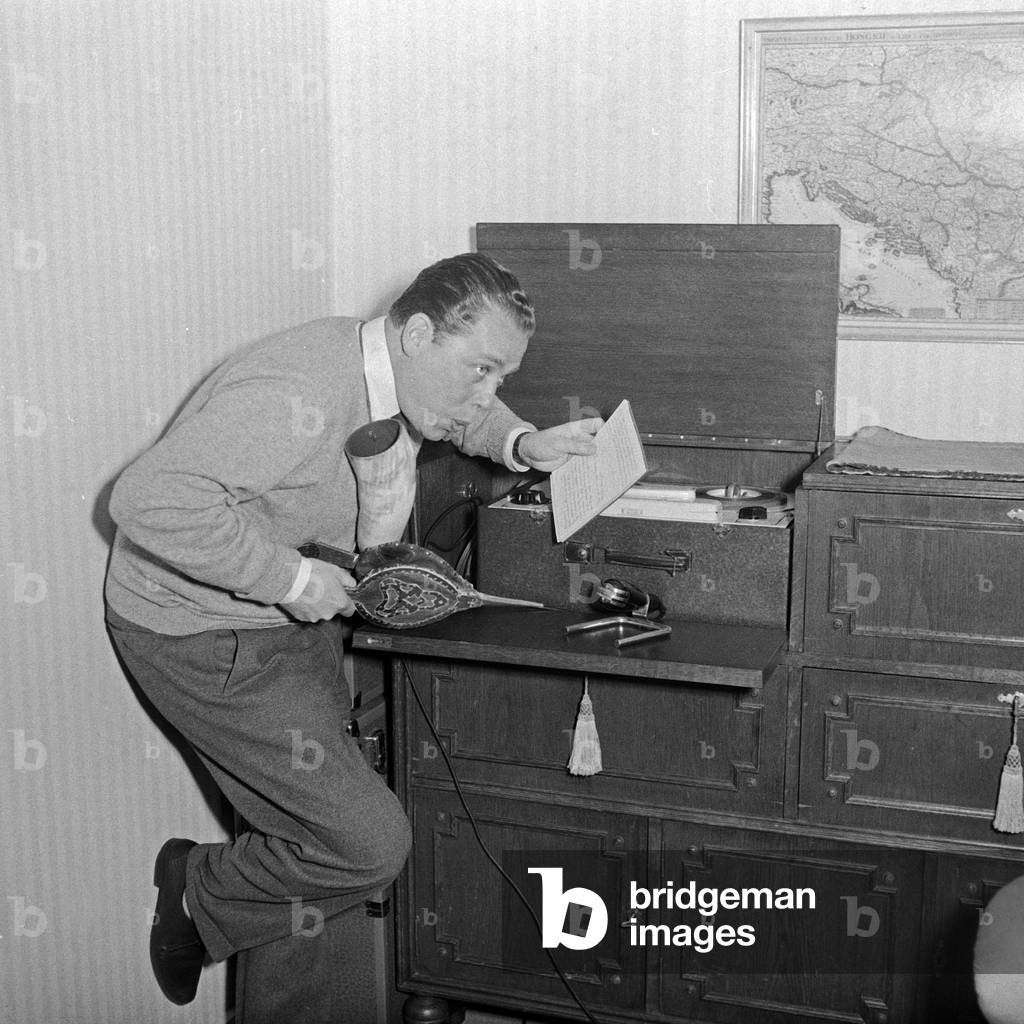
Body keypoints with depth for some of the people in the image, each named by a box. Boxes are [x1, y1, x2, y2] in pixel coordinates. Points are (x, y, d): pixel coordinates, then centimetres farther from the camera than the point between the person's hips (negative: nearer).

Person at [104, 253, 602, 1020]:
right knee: (369, 842, -11)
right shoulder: (296, 397, -30)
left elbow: (463, 412, 22)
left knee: (311, 847, 14)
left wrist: (521, 444, 0)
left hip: (296, 621, 9)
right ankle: (203, 894, 14)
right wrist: (290, 577, -31)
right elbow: (149, 500, -37)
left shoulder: (390, 371, -1)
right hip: (207, 638, -9)